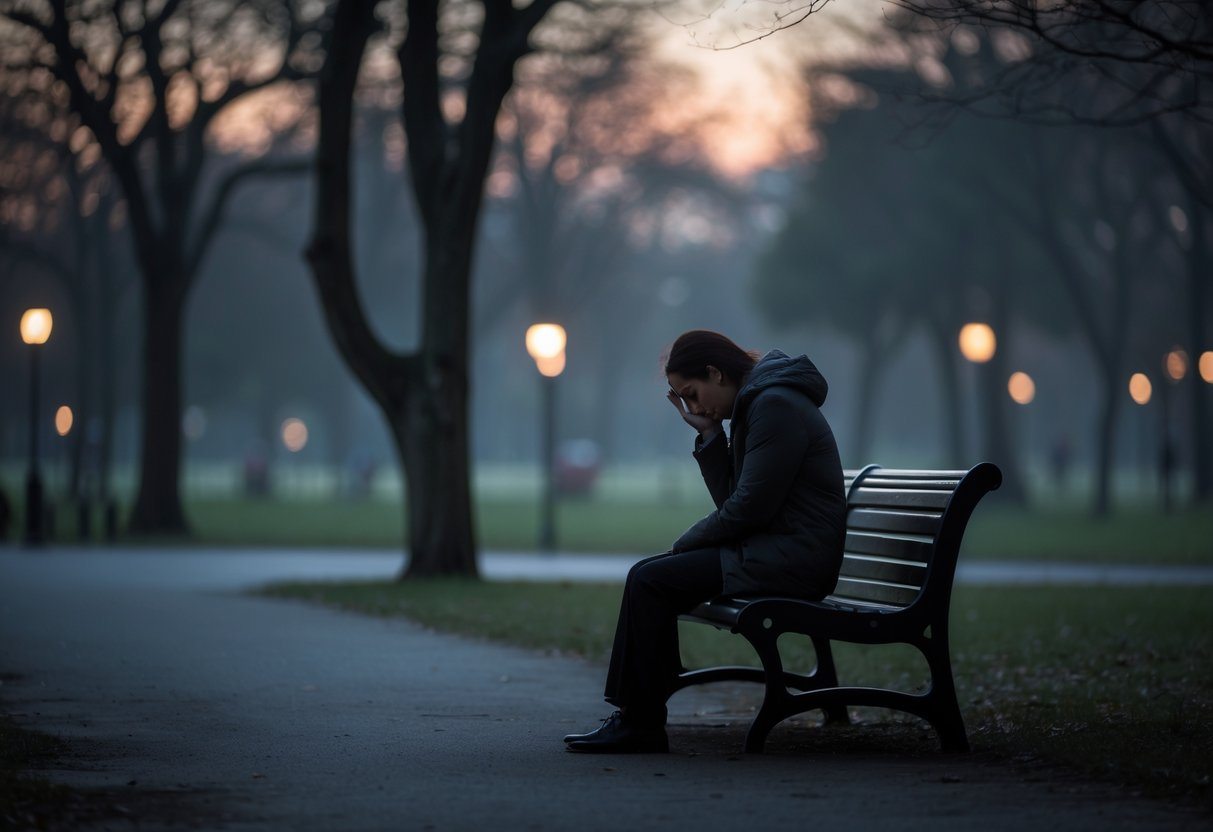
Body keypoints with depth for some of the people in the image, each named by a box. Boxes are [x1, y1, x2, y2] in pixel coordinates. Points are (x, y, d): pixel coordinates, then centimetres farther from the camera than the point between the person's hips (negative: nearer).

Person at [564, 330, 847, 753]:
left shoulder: (775, 406, -15)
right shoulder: (756, 404, 18)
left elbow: (747, 508, -18)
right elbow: (732, 500, 15)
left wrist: (687, 542, -5)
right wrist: (708, 435, 6)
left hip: (790, 559, -11)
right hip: (772, 552, 11)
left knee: (649, 582, -15)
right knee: (647, 574, 6)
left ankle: (642, 725, -10)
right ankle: (633, 714, 2)